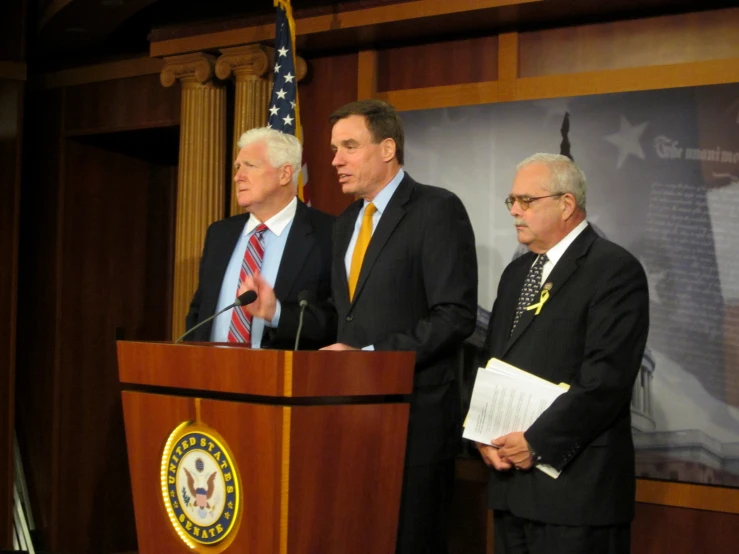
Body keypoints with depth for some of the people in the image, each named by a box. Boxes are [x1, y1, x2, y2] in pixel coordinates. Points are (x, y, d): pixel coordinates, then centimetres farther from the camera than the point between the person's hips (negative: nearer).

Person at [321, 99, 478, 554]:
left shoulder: (437, 210, -8)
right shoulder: (346, 222, 17)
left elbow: (456, 315, -16)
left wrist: (372, 355, -20)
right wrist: (339, 355, 1)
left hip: (415, 413, -7)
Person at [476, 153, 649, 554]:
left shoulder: (615, 269, -8)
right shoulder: (516, 274, 17)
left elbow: (606, 379, -17)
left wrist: (537, 442, -16)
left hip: (576, 483, -7)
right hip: (511, 480, 7)